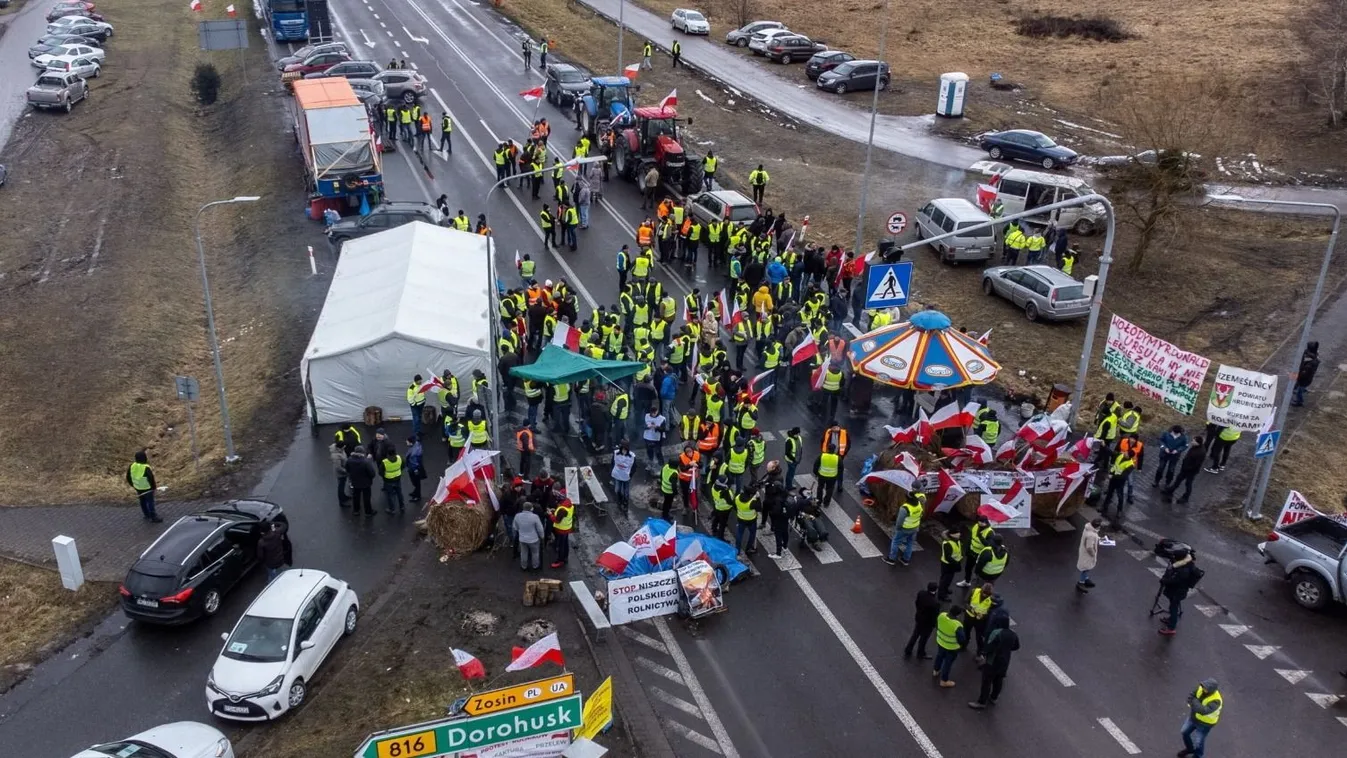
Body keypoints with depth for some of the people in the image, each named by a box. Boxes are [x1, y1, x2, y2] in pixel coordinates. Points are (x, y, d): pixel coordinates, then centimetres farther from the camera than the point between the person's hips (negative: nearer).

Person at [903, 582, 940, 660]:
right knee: (923, 638, 20)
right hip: (928, 622, -5)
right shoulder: (935, 602, -39)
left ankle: (907, 652, 42)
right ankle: (920, 655, 44)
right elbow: (935, 615, -24)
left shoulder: (920, 593, -22)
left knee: (915, 635, 26)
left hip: (919, 618, 5)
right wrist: (934, 624, -4)